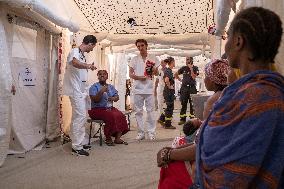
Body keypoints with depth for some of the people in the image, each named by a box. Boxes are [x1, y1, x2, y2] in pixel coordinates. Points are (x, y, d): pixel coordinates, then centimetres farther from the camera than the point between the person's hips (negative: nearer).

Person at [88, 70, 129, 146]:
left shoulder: (111, 87, 16)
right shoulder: (94, 87, -2)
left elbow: (117, 97, 9)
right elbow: (95, 100, -13)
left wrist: (113, 98, -13)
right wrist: (101, 91, -25)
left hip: (110, 108, 6)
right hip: (97, 109, -6)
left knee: (121, 115, -22)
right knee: (111, 116, -32)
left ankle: (118, 138, -18)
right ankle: (108, 138, -17)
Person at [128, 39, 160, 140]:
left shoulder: (153, 58, 8)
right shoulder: (134, 59, 9)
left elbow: (156, 73, 12)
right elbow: (130, 74, 6)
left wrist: (153, 69, -11)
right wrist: (139, 77, -12)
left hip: (149, 88, -1)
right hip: (137, 88, 1)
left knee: (150, 111, 0)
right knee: (138, 111, 4)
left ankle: (151, 132, 8)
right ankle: (141, 132, 13)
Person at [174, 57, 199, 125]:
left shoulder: (195, 68, 2)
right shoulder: (183, 68, 9)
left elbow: (193, 77, -13)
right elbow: (175, 74, 20)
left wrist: (191, 69, -14)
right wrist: (180, 80, 9)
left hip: (192, 87, -3)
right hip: (184, 87, 3)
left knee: (192, 104, -1)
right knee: (183, 104, 5)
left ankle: (192, 118, 7)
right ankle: (182, 119, 11)